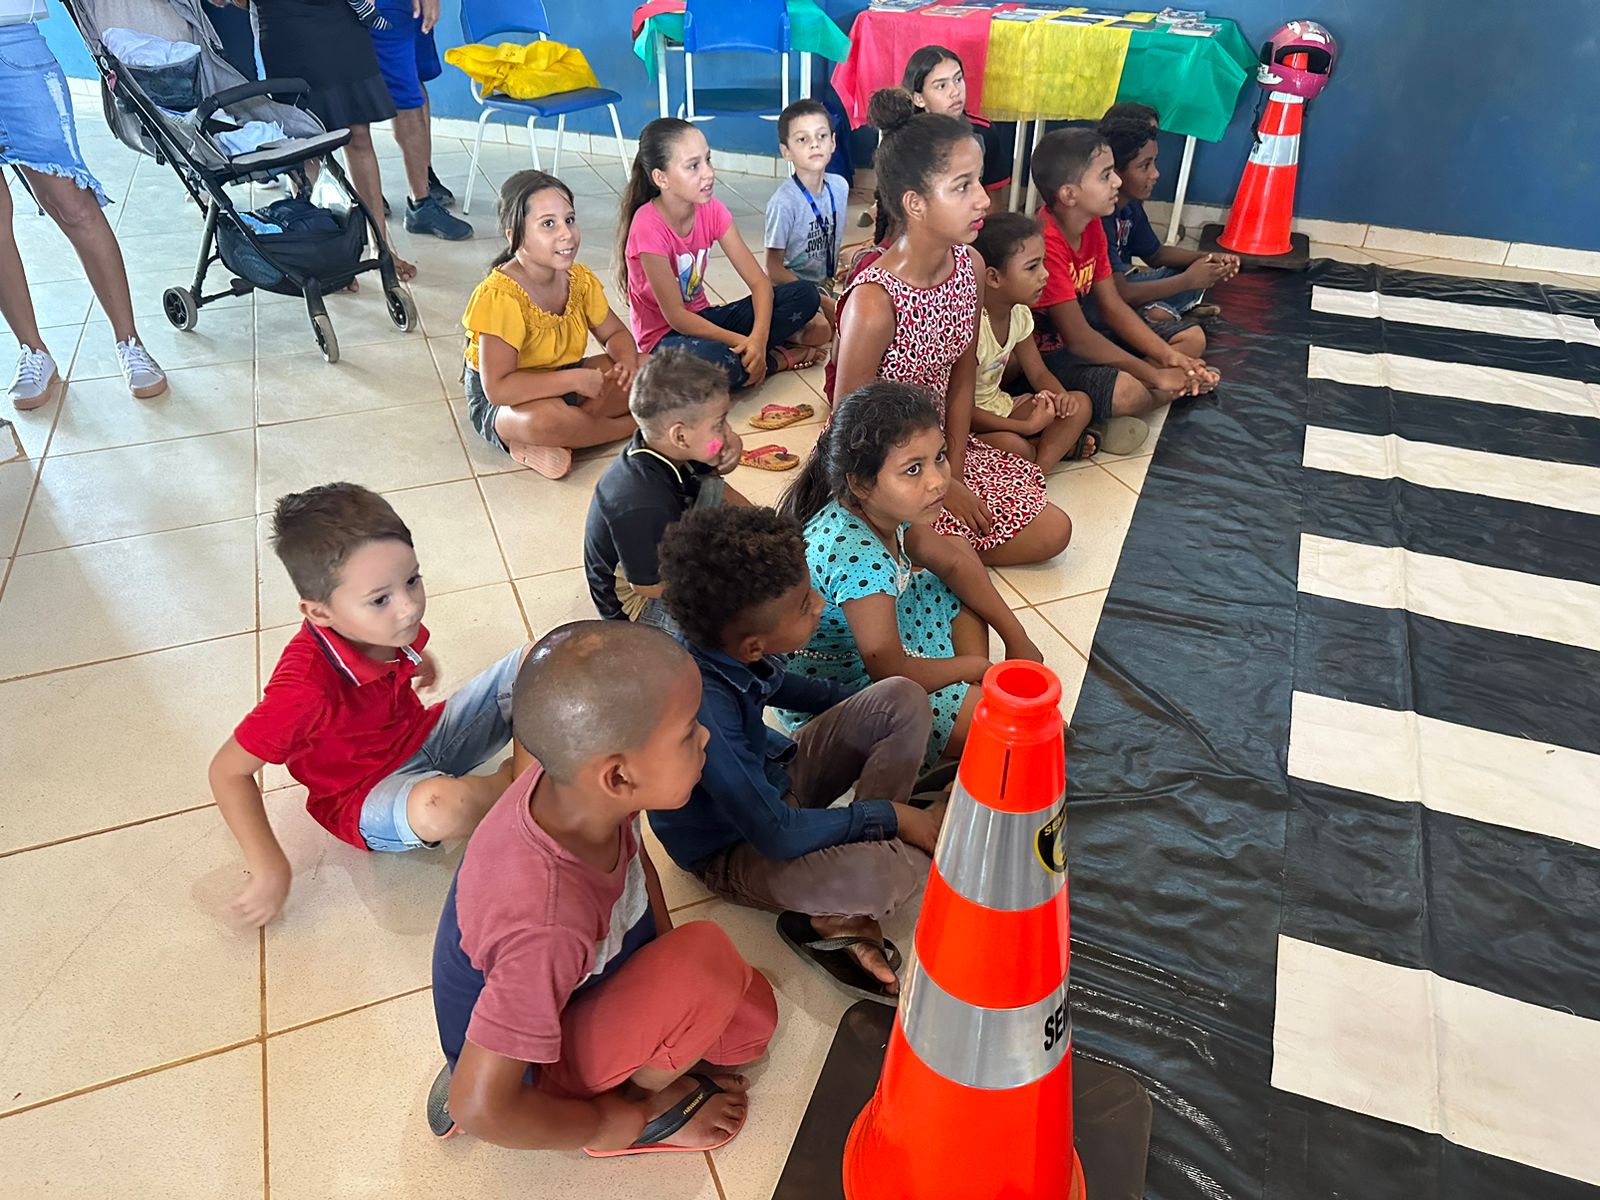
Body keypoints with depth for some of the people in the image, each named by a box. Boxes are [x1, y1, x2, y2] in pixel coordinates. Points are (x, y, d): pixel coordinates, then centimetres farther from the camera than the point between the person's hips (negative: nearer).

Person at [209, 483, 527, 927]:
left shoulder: (384, 622, -17)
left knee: (535, 661, -6)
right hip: (366, 797, -6)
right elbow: (229, 771, -24)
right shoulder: (306, 686, -35)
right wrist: (269, 869, -22)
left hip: (425, 737, 6)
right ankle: (507, 781, -8)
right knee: (439, 808, -41)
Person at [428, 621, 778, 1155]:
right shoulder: (549, 925, -43)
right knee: (711, 959, -28)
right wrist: (614, 1123, -16)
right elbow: (481, 1109, -33)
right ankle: (636, 1111, 0)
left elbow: (635, 858, 2)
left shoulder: (574, 785, -22)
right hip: (533, 1063, -7)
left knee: (753, 1018, 9)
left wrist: (673, 983, 0)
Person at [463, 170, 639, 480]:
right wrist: (575, 379, -31)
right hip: (500, 404, -7)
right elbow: (497, 388, -33)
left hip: (566, 381, 8)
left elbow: (615, 333, 8)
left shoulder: (580, 279, -6)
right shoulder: (500, 296, -27)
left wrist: (627, 363, -16)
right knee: (545, 420, -41)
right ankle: (632, 425, -8)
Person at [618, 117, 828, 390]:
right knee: (711, 359, -41)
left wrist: (758, 338, -27)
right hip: (665, 336, -5)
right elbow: (675, 316, -22)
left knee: (805, 294, -8)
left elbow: (759, 281, -9)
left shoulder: (712, 210, -6)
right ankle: (779, 358, -11)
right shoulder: (649, 227, -22)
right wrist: (742, 341, -26)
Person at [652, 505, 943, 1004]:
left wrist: (868, 698, 12)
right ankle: (833, 922, 1)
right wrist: (894, 816, -22)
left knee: (905, 701, -6)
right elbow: (777, 834, -31)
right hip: (735, 849, -9)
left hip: (775, 775, 9)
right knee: (886, 874, -38)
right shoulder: (702, 705, -37)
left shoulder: (728, 642, -13)